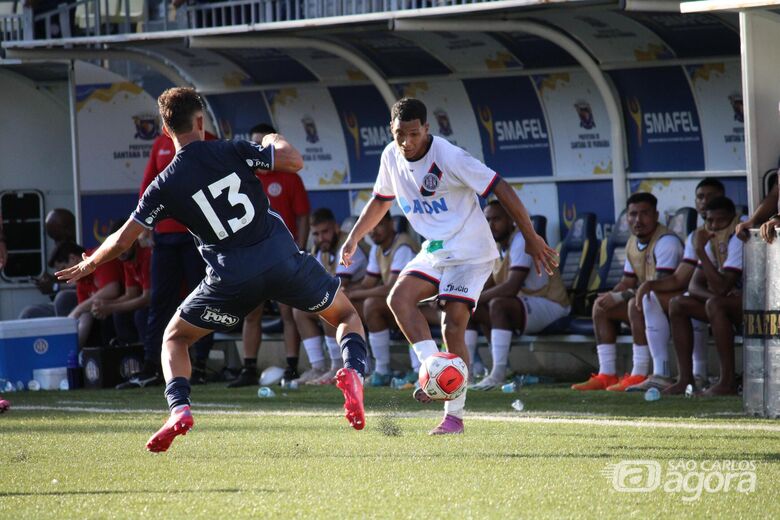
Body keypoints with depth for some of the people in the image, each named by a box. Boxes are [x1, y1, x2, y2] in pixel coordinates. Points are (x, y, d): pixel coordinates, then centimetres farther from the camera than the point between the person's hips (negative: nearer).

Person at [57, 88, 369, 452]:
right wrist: (275, 141, 20)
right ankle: (352, 370, -12)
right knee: (346, 314, 21)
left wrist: (88, 265, 22)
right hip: (281, 257, 1)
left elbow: (123, 240, 3)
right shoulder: (232, 152, -1)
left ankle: (179, 408, -5)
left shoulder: (165, 186, 0)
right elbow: (294, 161, -3)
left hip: (231, 278, 0)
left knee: (174, 337, 21)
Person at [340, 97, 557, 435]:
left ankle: (454, 414, -7)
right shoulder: (391, 158, 0)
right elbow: (381, 200, 21)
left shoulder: (449, 157, -22)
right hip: (434, 251, 7)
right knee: (399, 298, -18)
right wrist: (353, 239, 16)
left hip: (470, 251, -7)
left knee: (453, 327, -14)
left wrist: (531, 238, -18)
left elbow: (500, 189, -19)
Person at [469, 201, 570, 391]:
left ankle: (498, 374, -36)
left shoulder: (522, 241, -19)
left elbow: (511, 287, -28)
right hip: (524, 307, 9)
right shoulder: (496, 245, 9)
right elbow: (487, 286, 11)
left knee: (498, 304, -35)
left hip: (551, 307, -9)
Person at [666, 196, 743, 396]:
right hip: (735, 300, 9)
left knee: (715, 304, -35)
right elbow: (695, 285, 3)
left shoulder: (738, 241, -21)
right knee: (678, 304, 0)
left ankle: (728, 383, -31)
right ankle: (686, 379, -6)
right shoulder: (713, 241, 7)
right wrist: (715, 294, -19)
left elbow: (721, 288, -29)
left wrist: (700, 250, -27)